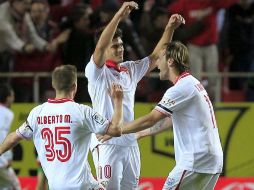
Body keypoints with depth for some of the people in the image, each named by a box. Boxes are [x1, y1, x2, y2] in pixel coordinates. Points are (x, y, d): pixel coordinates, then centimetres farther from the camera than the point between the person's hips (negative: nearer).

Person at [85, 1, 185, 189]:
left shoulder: (130, 69, 15)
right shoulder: (97, 72, -6)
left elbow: (155, 57, 15)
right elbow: (100, 48, -23)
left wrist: (170, 29, 1)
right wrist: (119, 15, -32)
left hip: (130, 143, 7)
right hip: (107, 143, -7)